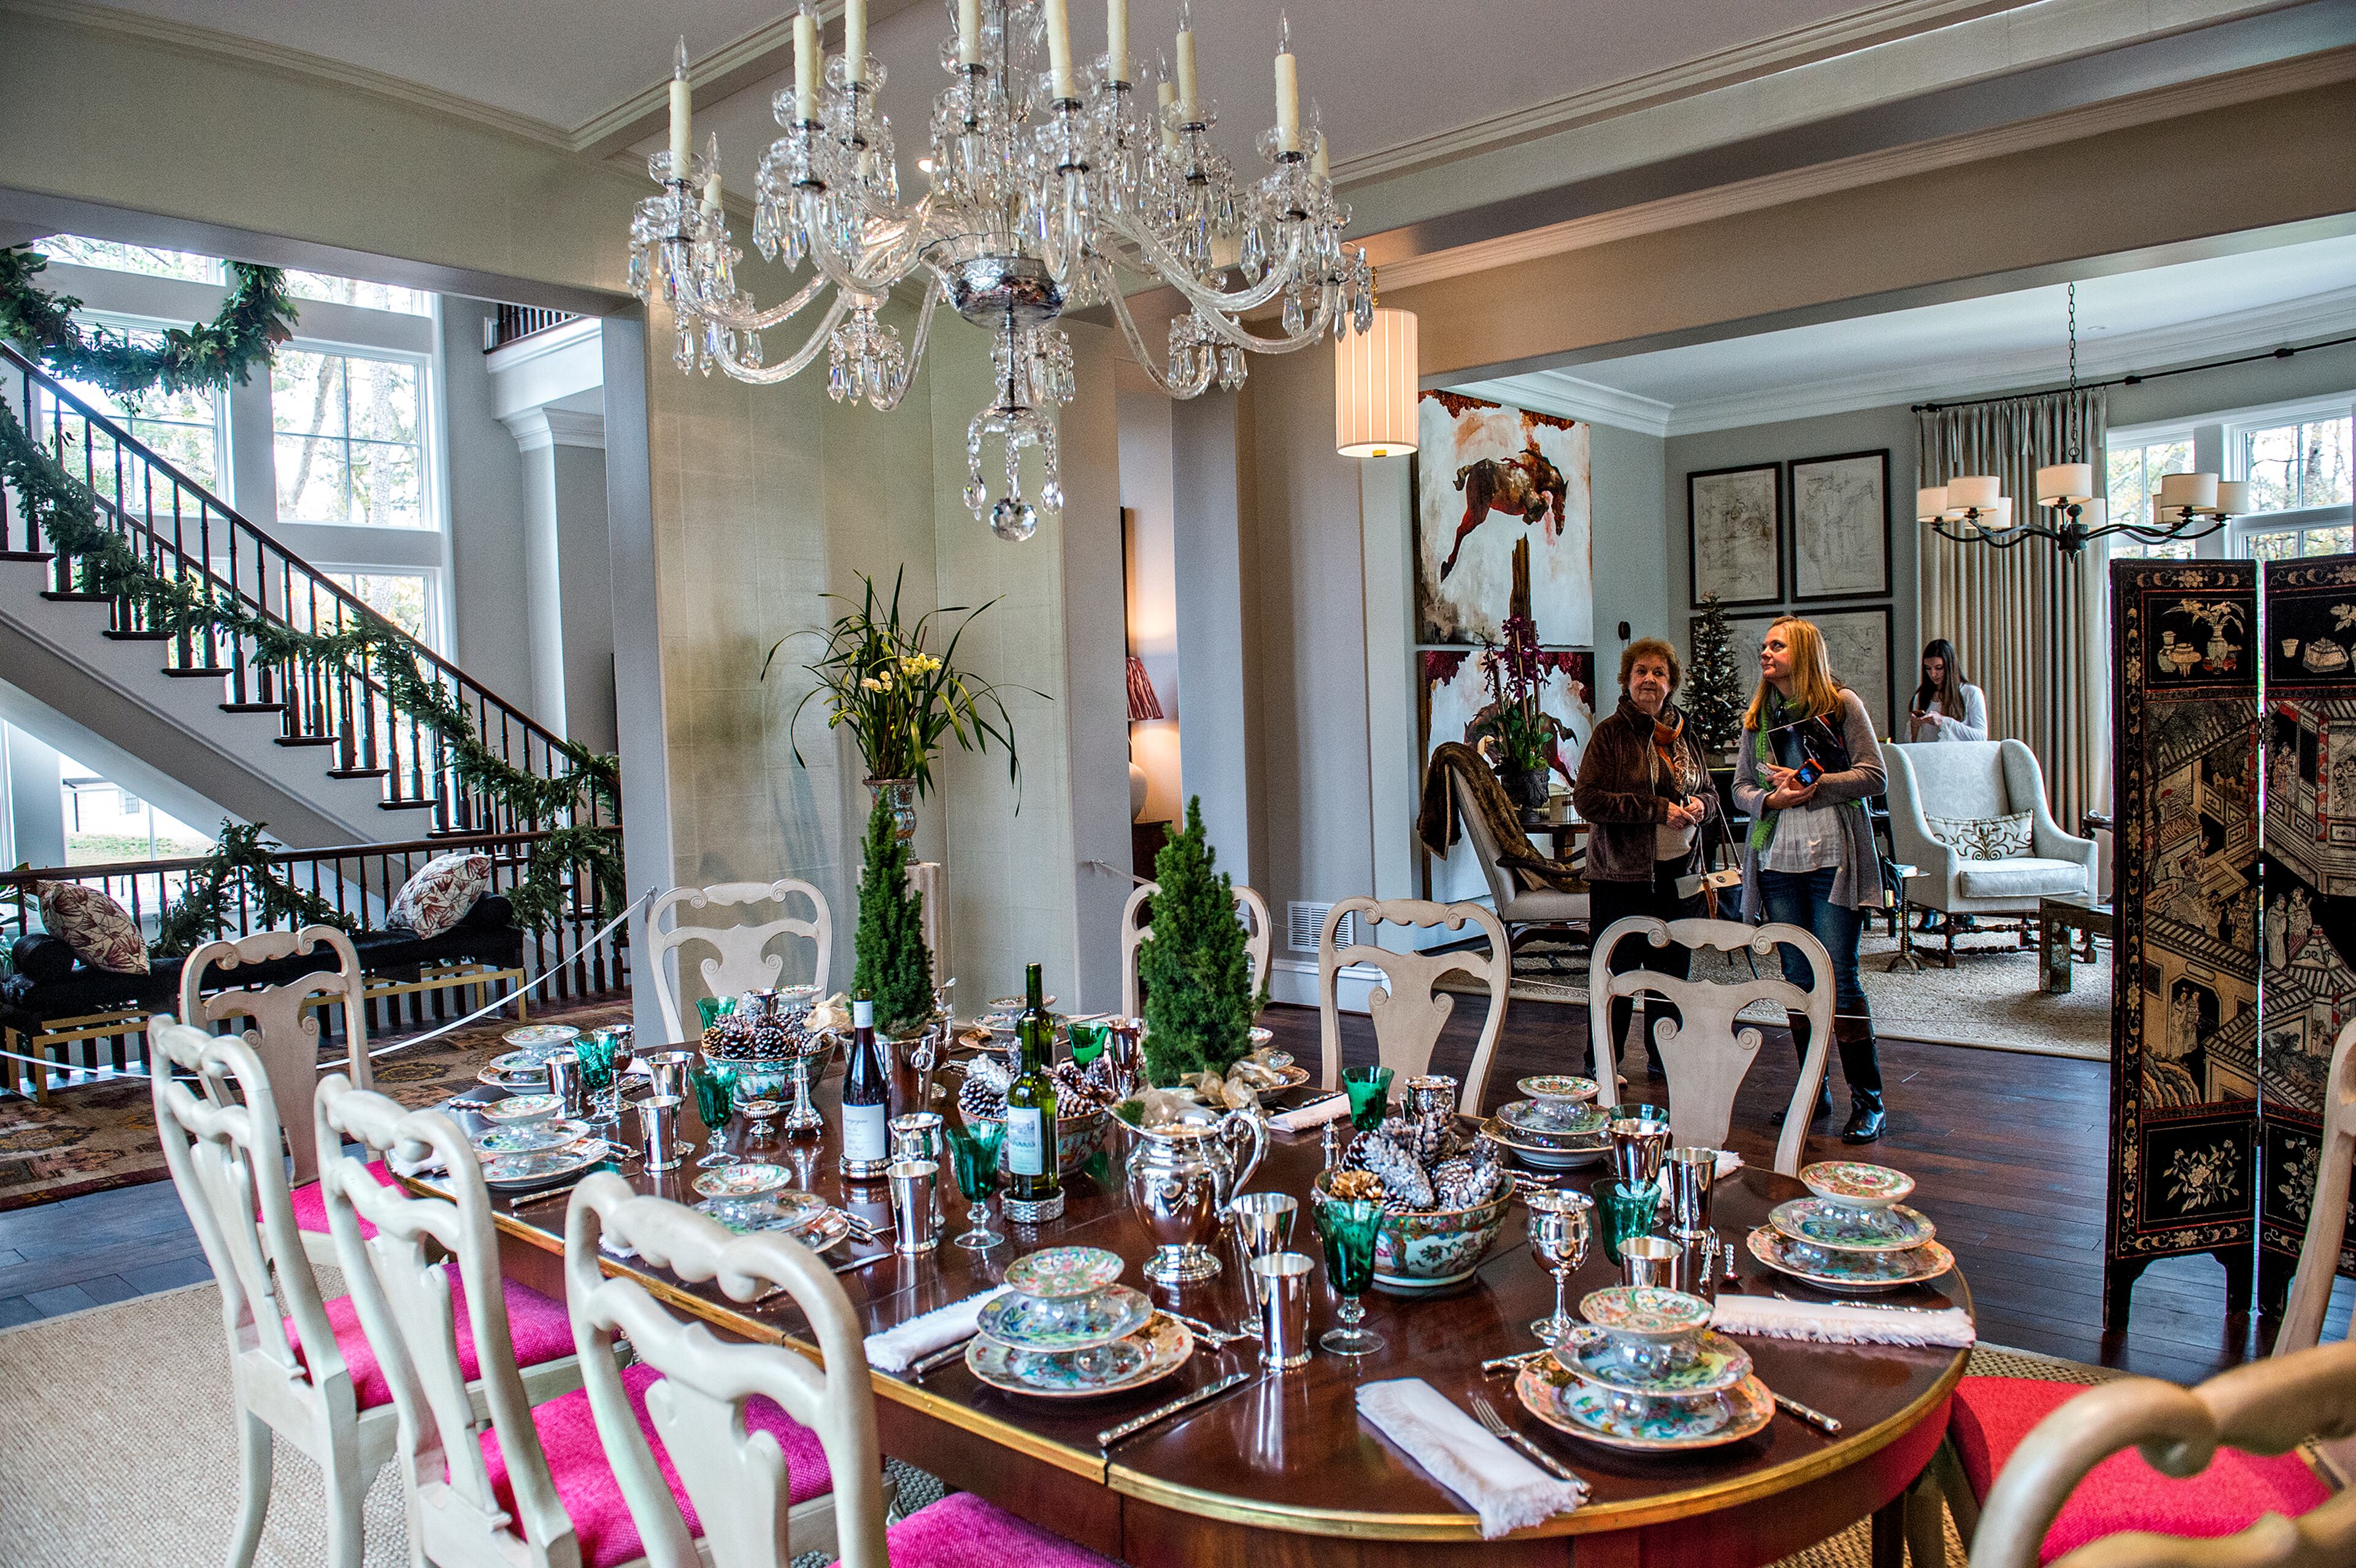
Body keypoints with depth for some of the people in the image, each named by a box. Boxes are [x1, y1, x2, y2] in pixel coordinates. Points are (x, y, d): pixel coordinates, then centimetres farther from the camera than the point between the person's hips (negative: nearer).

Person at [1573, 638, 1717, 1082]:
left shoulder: (1683, 733, 13)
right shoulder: (1611, 733, -5)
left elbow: (1709, 792, 22)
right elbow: (1586, 799, -15)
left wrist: (1700, 805, -3)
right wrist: (1657, 809, -18)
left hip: (1680, 872, 6)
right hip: (1623, 873, -5)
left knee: (1673, 970, 11)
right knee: (1620, 972, 0)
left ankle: (1666, 1058, 25)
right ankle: (1601, 1064, 13)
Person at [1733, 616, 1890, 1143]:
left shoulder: (1842, 705, -1)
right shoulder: (1758, 716, 11)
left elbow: (1873, 775, -4)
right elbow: (1741, 785, 12)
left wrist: (1816, 785, -16)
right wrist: (1770, 799, -9)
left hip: (1832, 859, -4)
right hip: (1777, 862, 5)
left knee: (1840, 978, -6)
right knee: (1797, 978, 9)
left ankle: (1868, 1102, 2)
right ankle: (1814, 1093, 20)